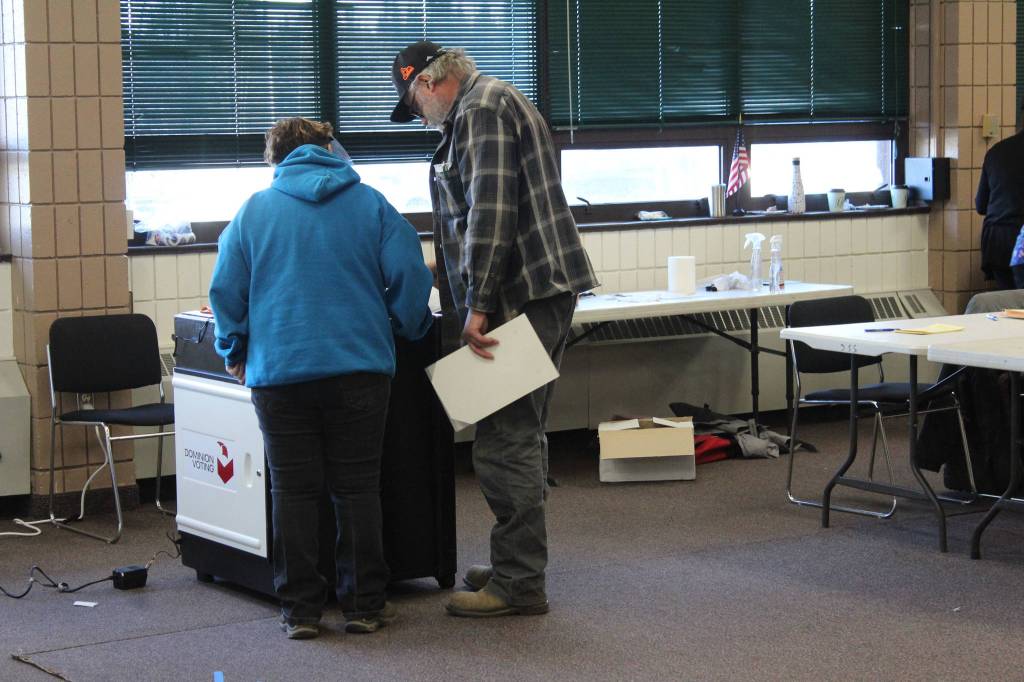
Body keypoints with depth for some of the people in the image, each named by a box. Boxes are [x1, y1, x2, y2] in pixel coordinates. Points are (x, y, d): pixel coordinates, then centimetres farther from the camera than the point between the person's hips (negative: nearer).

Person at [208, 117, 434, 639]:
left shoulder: (255, 210, 6)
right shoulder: (368, 203, 5)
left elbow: (225, 290, 5)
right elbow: (409, 275, -2)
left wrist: (234, 351, 18)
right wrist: (408, 330, 14)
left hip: (279, 370, 0)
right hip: (359, 366, 0)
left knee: (293, 492, 6)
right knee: (357, 488, 7)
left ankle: (300, 609, 7)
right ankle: (364, 604, 10)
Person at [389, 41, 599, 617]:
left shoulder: (481, 109, -9)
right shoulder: (496, 103, 24)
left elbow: (490, 209, -20)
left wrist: (476, 305, -22)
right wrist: (466, 291, 30)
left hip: (520, 297, -11)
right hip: (547, 289, 11)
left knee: (506, 441, -9)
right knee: (521, 436, 17)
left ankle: (519, 584, -6)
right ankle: (518, 565, 26)